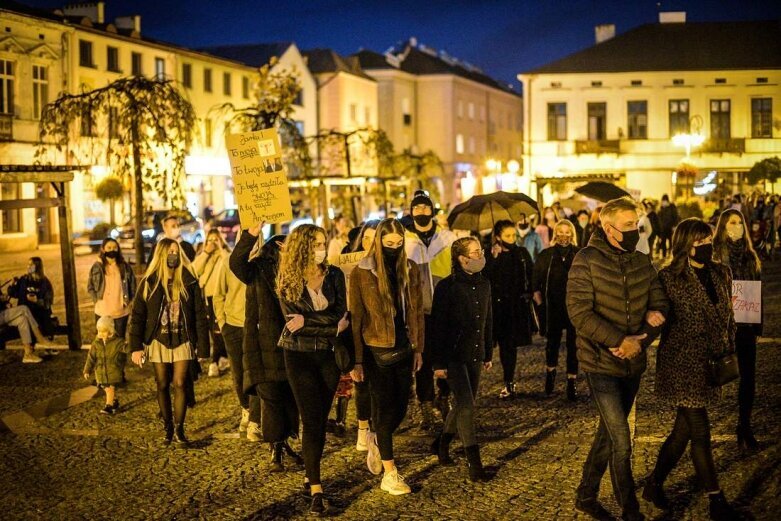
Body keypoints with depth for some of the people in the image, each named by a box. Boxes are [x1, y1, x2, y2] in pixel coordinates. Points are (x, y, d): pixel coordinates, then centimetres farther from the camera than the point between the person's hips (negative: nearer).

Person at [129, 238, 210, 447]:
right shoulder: (149, 283, -2)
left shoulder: (189, 282, -1)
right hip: (159, 341, 0)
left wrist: (202, 346, -5)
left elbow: (200, 315, -1)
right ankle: (167, 428, 19)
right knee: (163, 386, 7)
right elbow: (137, 315, -2)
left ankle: (179, 430, 2)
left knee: (179, 384, -5)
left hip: (182, 341, 0)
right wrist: (136, 347, -8)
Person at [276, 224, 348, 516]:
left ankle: (310, 478, 21)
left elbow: (341, 314, -8)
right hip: (299, 356, -3)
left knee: (321, 420, 7)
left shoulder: (334, 275, 1)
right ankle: (316, 491, -7)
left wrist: (307, 321, -16)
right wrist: (332, 326, -16)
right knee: (311, 421, -8)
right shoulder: (287, 283, -5)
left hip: (327, 354, 3)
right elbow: (293, 321, -14)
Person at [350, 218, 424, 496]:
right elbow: (356, 317, -7)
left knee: (400, 407, 9)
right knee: (385, 408, -1)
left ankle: (376, 441, 38)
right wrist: (357, 359, -8)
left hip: (404, 348, 4)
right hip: (377, 351, -4)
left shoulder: (410, 270, 4)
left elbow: (417, 312, 9)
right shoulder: (362, 273, -8)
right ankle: (390, 473, 6)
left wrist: (418, 349, 7)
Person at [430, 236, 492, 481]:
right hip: (453, 355, -7)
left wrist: (488, 354, 17)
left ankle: (441, 444, 36)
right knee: (466, 405, -11)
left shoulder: (484, 284, 7)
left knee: (464, 405, 14)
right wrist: (438, 363, -12)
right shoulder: (447, 287, -12)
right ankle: (474, 462, -5)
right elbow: (437, 326, -11)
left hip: (475, 355, 7)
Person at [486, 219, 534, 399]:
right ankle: (509, 383, 10)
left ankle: (509, 383, 11)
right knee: (505, 344, 1)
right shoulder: (491, 255, -1)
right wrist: (494, 258, -23)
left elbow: (531, 276, 10)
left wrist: (530, 293, -3)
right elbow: (486, 277, -14)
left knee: (511, 344, 4)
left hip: (518, 305, 2)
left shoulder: (522, 253, 6)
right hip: (499, 305, -2)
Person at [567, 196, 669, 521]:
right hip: (601, 364, -6)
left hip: (633, 363, 6)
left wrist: (640, 339, -13)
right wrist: (620, 341, -23)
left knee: (608, 434, 17)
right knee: (621, 442, -9)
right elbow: (579, 312, -18)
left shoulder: (642, 263, 5)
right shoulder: (587, 260, -12)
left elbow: (660, 306, 5)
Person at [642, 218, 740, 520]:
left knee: (684, 429, 13)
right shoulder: (669, 277, -11)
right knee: (700, 431, -3)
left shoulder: (721, 273, 7)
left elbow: (728, 317, 13)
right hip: (681, 363, -6)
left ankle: (655, 484, 29)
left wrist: (730, 354, 10)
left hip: (710, 363, 6)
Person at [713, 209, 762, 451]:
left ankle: (745, 429, 17)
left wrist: (758, 325, 10)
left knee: (748, 377, 6)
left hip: (746, 327, 4)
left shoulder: (750, 256, 10)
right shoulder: (714, 255, -6)